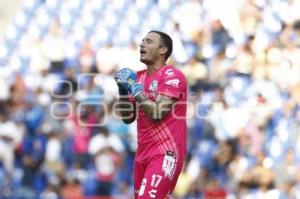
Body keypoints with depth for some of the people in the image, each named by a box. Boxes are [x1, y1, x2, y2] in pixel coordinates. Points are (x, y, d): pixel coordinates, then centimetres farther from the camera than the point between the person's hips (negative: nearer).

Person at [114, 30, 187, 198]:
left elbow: (158, 113, -20)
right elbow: (128, 118, 16)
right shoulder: (139, 77, 14)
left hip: (166, 153, -8)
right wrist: (123, 89, 2)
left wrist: (132, 86, -13)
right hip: (143, 153, 8)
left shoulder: (172, 76, -9)